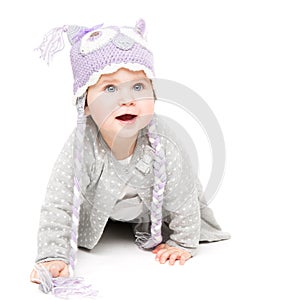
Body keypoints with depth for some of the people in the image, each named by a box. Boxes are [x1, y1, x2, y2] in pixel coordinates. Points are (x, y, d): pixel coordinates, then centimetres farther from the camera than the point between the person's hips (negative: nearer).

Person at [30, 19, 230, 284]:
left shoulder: (163, 145, -39)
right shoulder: (80, 146, -40)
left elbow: (184, 201, -25)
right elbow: (58, 204, -33)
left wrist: (182, 245, -16)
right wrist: (53, 256, -40)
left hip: (155, 208, 0)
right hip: (98, 205, 1)